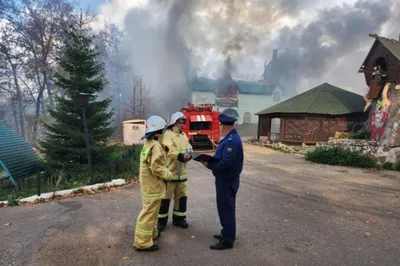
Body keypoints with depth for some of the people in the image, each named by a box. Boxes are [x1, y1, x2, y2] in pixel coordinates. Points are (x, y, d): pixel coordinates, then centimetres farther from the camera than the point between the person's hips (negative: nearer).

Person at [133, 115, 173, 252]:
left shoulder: (147, 144, 10)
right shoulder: (156, 146, -22)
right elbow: (156, 168, -26)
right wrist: (169, 175, -10)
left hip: (148, 184, 10)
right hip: (153, 185, -10)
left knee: (150, 211, 22)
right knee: (149, 213, -2)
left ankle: (152, 233, 38)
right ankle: (142, 242, 7)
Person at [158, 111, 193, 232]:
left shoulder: (184, 136, 12)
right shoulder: (168, 135, -12)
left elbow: (189, 149, 4)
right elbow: (171, 151, -26)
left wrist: (189, 155, -19)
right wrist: (181, 155, -43)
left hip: (181, 172, 7)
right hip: (169, 172, -7)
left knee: (182, 196, 15)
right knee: (165, 197, 4)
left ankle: (179, 219, 31)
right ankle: (161, 221, 19)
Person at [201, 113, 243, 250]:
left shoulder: (232, 141, -25)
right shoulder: (230, 138, 9)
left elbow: (225, 164, -30)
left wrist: (208, 165, -20)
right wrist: (210, 159, 1)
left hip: (227, 181, -10)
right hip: (226, 179, 10)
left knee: (226, 209, 1)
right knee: (225, 208, 21)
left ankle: (228, 240, 14)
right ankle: (227, 233, 36)